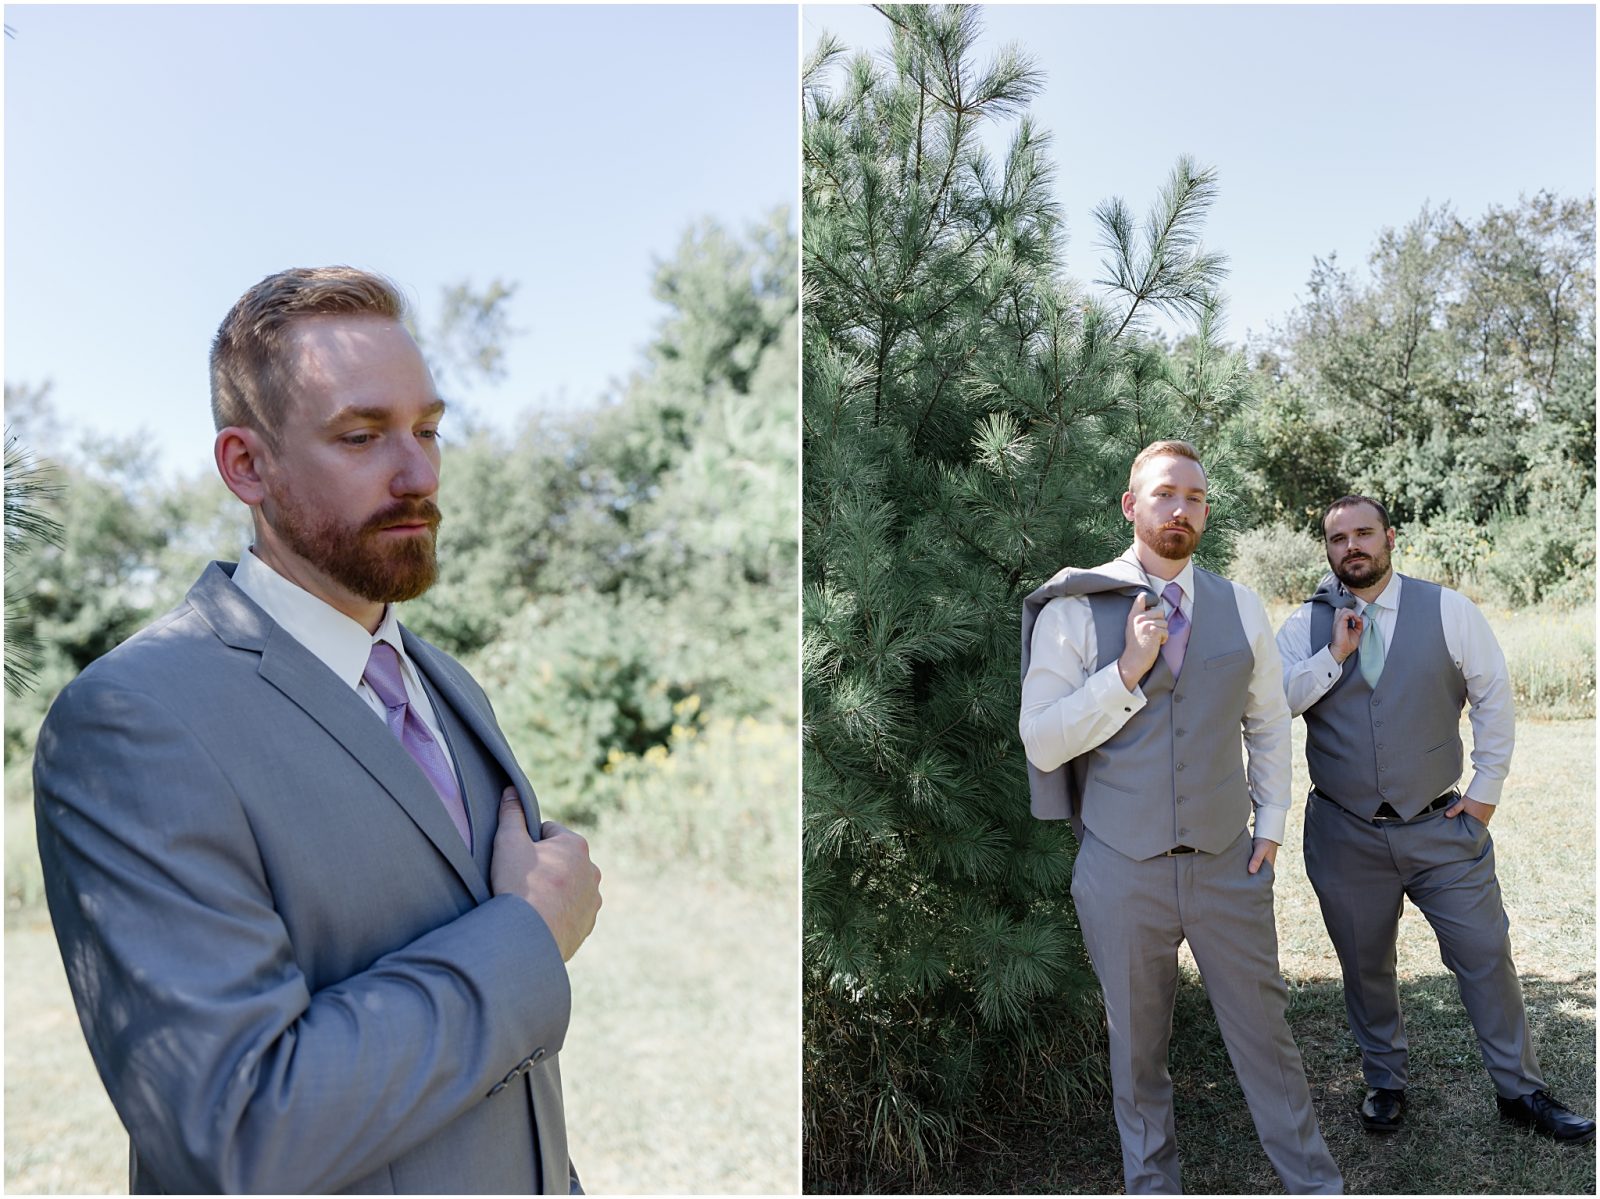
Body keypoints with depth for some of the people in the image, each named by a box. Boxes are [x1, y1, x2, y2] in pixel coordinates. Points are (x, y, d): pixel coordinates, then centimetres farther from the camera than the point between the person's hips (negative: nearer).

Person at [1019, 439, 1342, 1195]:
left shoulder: (1240, 608, 4)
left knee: (1264, 1029, 12)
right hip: (1122, 870, -2)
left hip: (1227, 863, 2)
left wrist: (1271, 822, 8)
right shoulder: (1073, 609, -7)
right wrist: (1127, 671, -20)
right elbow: (1042, 743, -11)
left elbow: (1269, 725, 15)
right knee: (1136, 1044, 13)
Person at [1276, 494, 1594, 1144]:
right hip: (1345, 836, 1)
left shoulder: (1448, 610, -2)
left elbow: (1494, 697, 3)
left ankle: (1520, 1089, 24)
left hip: (1440, 826, 0)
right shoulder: (1304, 626, -1)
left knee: (1486, 955, 5)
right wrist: (1334, 656, -19)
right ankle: (1384, 1081, 33)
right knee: (1364, 965, 13)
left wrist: (1485, 790, 1)